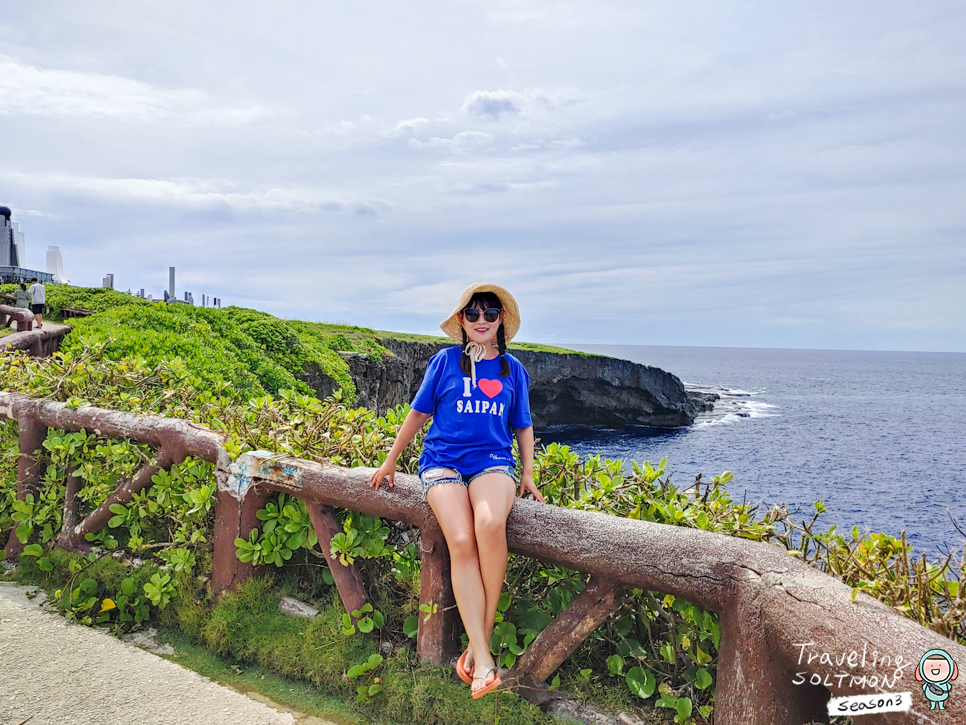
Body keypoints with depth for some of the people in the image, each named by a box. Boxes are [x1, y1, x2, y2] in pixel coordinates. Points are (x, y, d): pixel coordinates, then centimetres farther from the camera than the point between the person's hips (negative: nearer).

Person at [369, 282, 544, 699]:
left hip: (492, 460, 1)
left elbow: (523, 427, 20)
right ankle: (483, 660, -22)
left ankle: (481, 635, -16)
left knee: (491, 524, -33)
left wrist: (527, 474, 8)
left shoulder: (512, 369, 13)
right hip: (443, 460, -1)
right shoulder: (444, 362, 8)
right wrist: (390, 461, 17)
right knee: (462, 542, -27)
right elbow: (418, 413, 14)